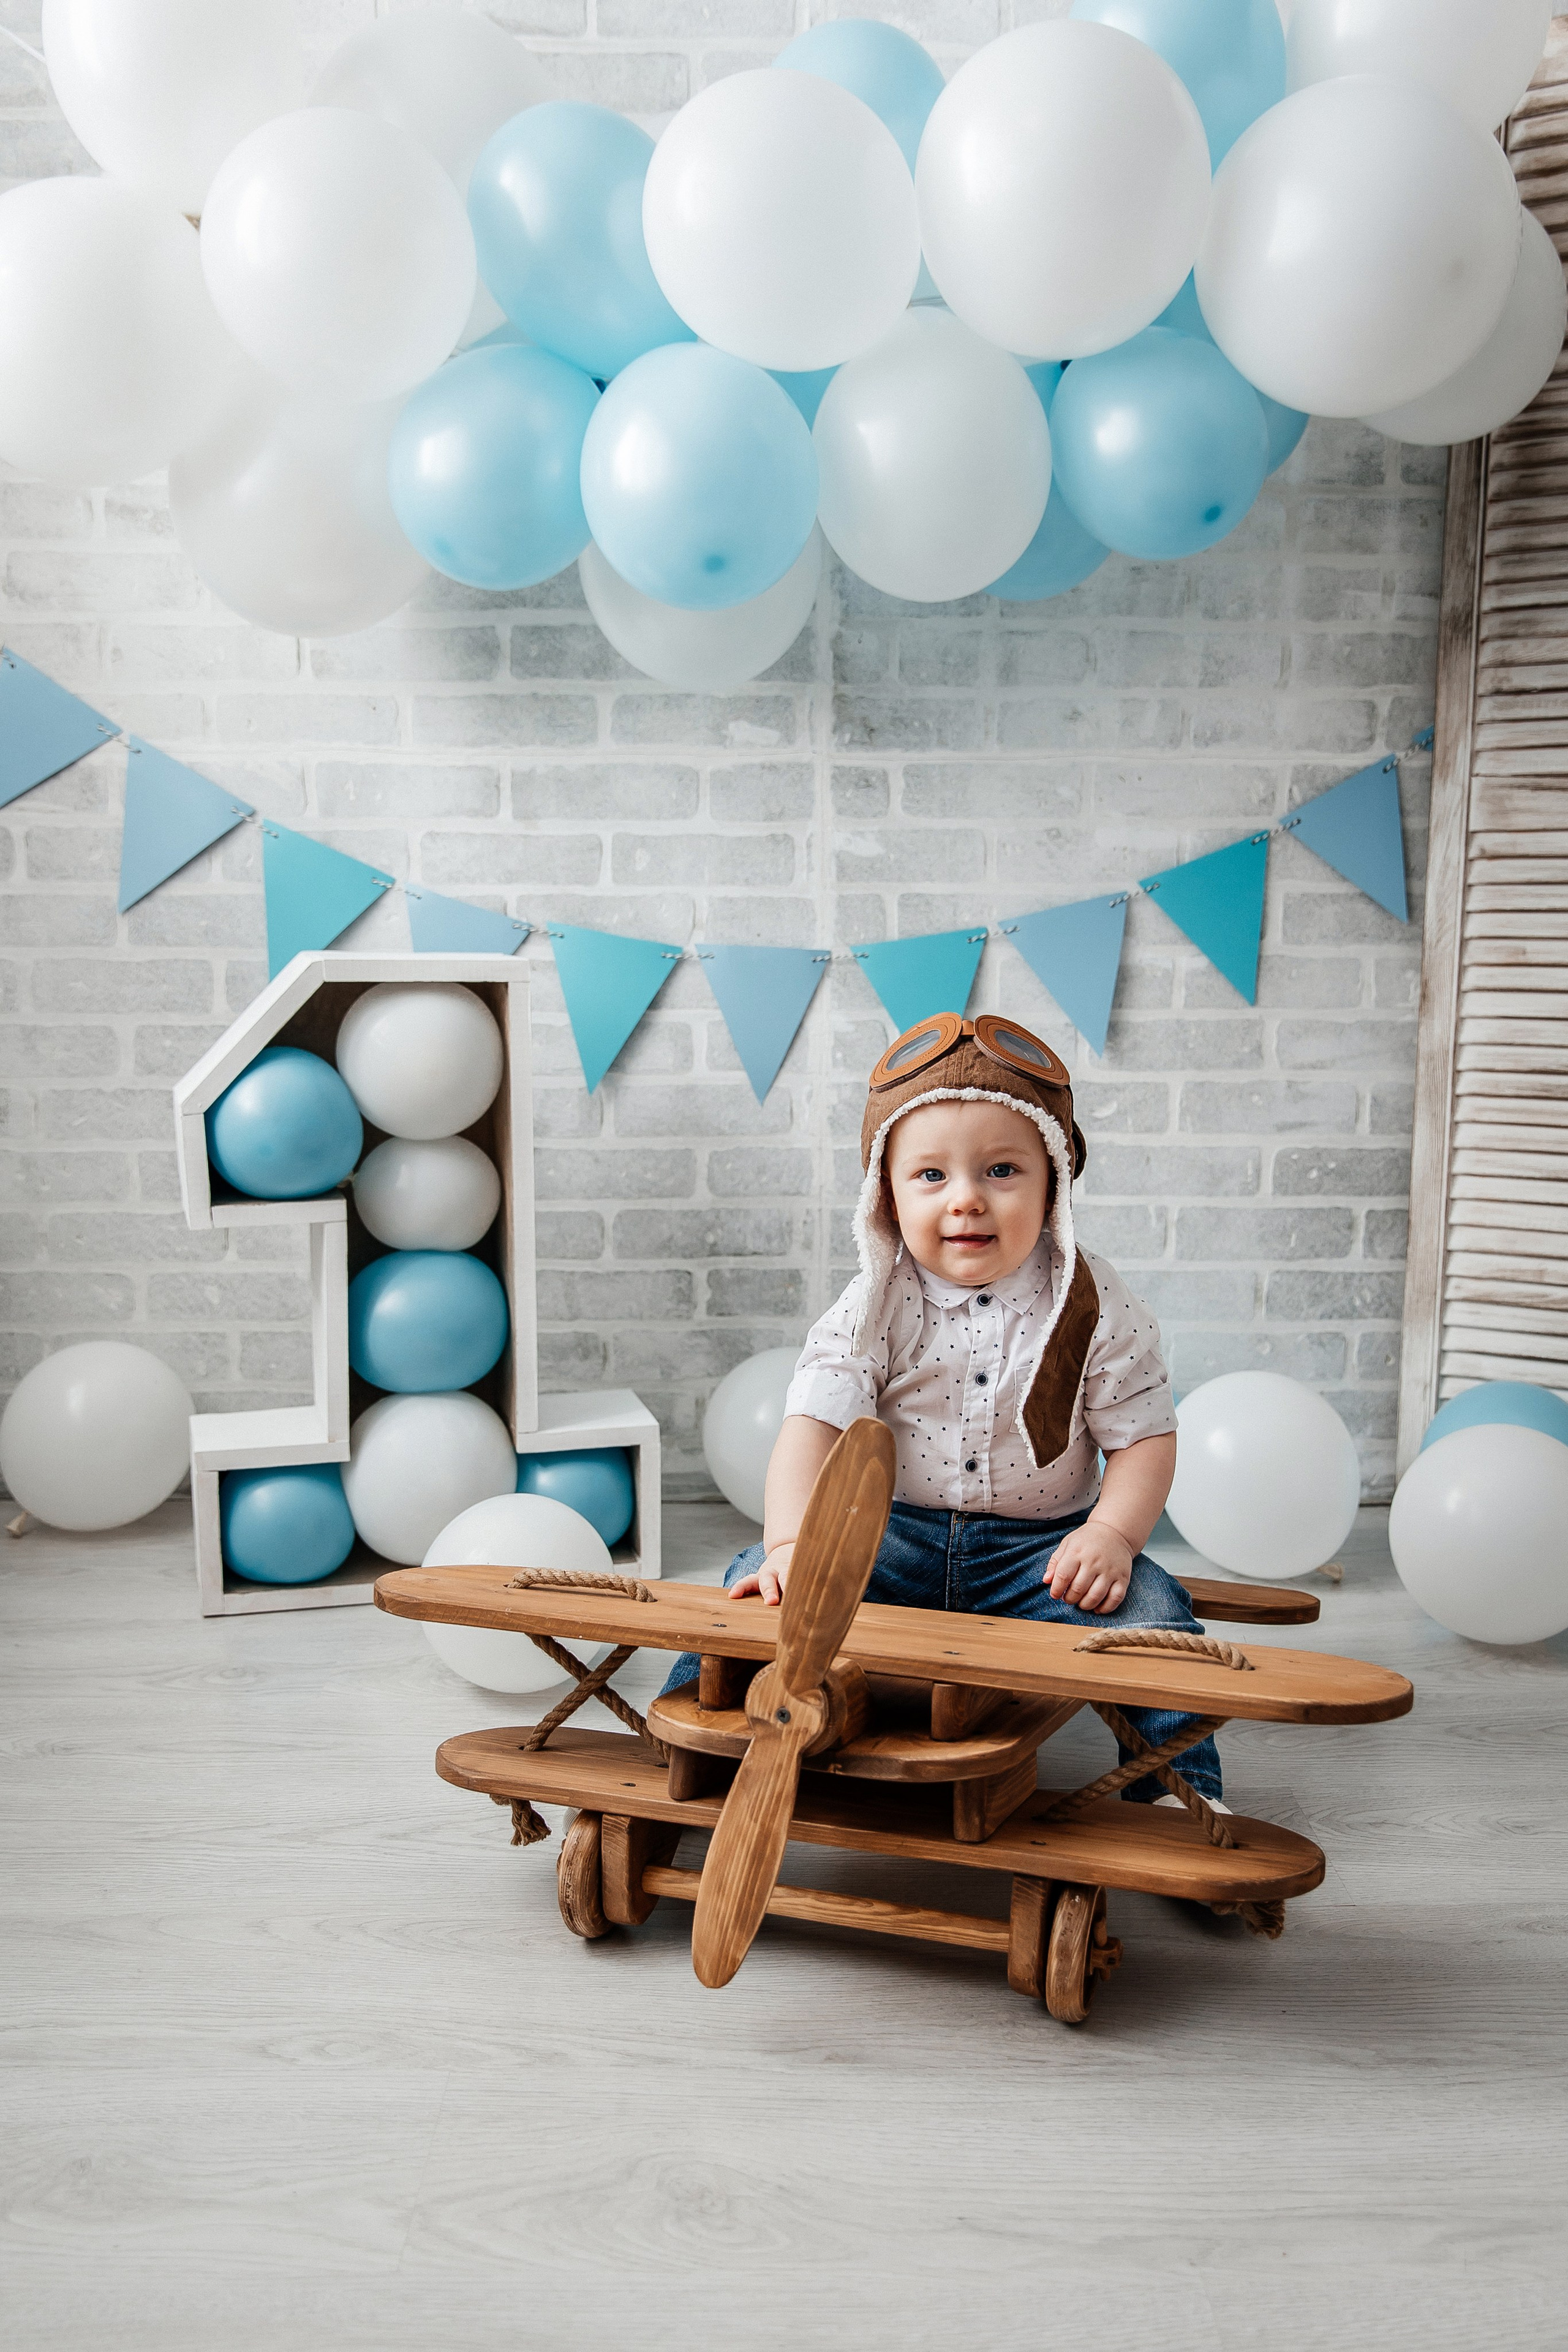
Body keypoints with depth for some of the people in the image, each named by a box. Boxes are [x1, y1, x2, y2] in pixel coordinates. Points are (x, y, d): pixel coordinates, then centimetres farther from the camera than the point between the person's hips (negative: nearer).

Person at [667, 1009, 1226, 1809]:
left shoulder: (1096, 1307, -7)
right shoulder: (874, 1309, -8)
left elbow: (1144, 1438, -4)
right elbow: (812, 1427, -16)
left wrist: (1113, 1533, -22)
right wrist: (792, 1542, -33)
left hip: (1040, 1546, 0)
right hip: (893, 1533, 1)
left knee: (1146, 1608, -23)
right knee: (762, 1580, -19)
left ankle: (1175, 1785, -3)